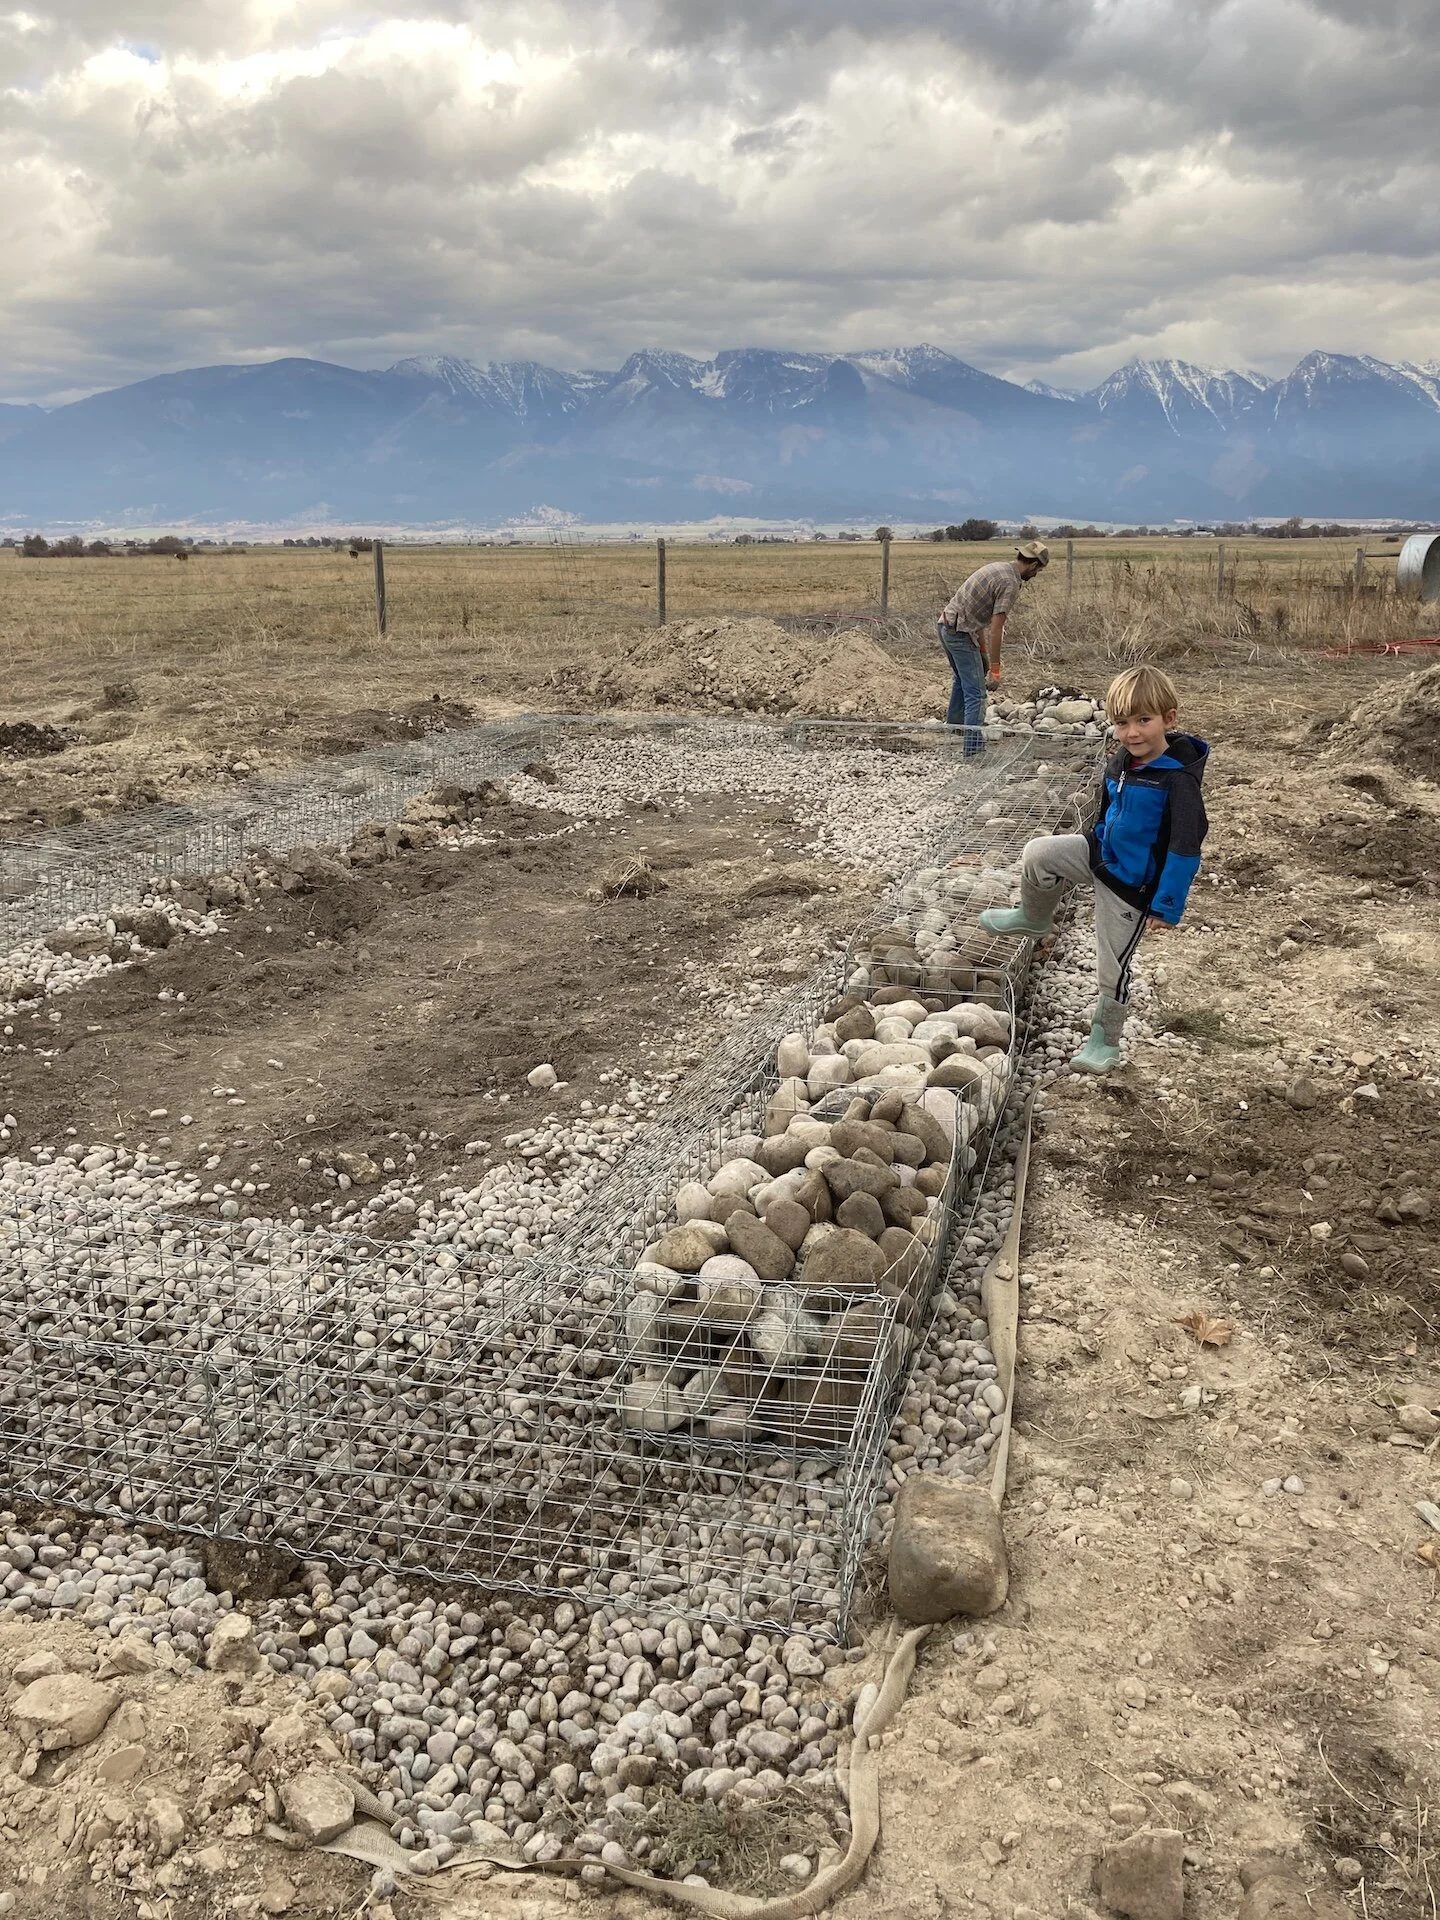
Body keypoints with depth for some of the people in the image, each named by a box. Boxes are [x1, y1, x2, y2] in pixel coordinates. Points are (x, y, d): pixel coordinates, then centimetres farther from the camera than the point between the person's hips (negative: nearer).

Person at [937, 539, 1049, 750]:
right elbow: (995, 628, -19)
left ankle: (953, 725, 44)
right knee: (976, 693, -6)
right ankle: (973, 746, -8)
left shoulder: (997, 567, 14)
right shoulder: (1010, 584, -15)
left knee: (963, 677, 30)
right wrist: (995, 667, -15)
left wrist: (983, 649, 23)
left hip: (945, 624, 10)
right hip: (960, 632, -10)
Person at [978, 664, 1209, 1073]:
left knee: (1112, 967, 3)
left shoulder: (1177, 780, -25)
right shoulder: (1120, 763, -3)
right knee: (1038, 854, -10)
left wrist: (1167, 906, -24)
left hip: (1132, 885, -6)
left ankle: (1105, 1042, 22)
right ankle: (1034, 917, 18)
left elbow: (1186, 848, -25)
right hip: (1100, 854, 6)